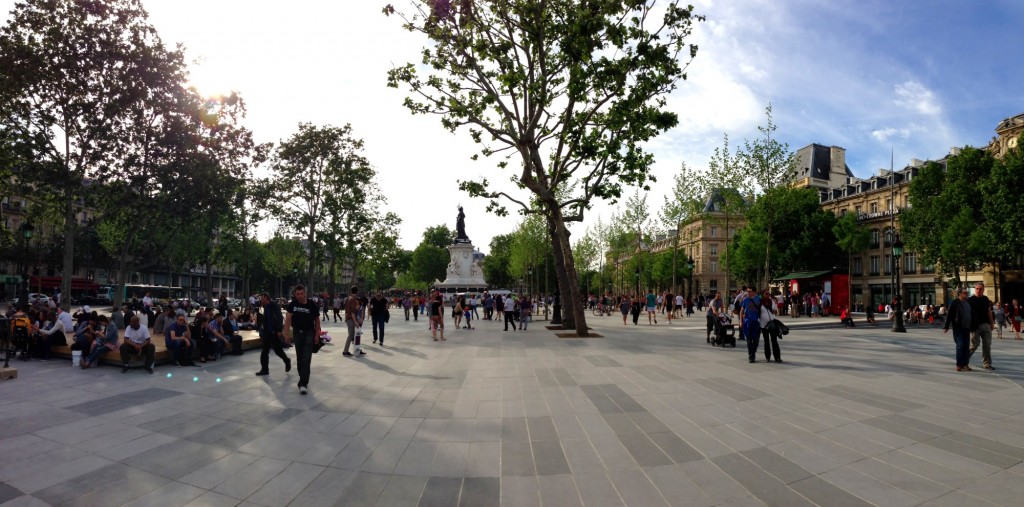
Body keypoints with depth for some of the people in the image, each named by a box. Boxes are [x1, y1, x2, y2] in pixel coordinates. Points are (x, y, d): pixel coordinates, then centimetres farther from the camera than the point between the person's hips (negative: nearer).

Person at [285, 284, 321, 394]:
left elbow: (317, 320, -3)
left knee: (306, 359, -10)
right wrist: (287, 334, -14)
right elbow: (288, 319, -7)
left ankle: (303, 384, -11)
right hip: (297, 332, 3)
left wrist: (317, 335, -5)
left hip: (309, 333, -3)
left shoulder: (312, 305, -11)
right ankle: (304, 379, 31)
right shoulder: (292, 304, -6)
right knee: (299, 358, 14)